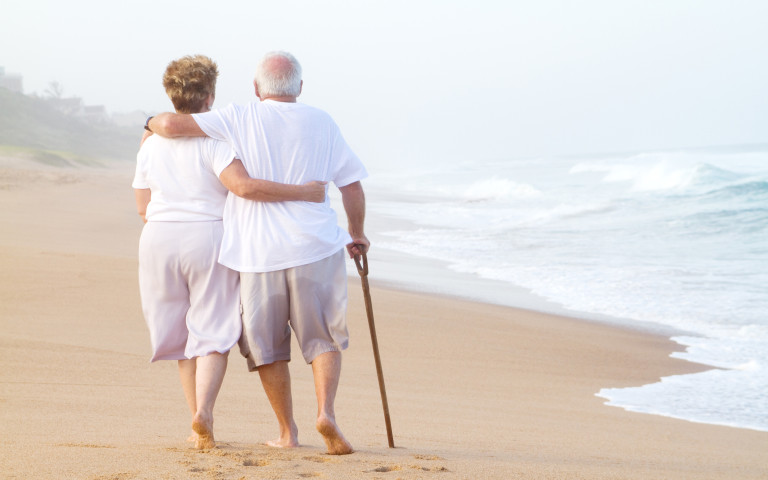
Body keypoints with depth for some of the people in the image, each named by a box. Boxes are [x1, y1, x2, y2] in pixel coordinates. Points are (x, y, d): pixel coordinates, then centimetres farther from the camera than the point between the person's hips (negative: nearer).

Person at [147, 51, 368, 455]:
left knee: (268, 347, 13)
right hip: (316, 247, 1)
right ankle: (326, 412, -14)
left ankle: (287, 432, 16)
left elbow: (171, 125, -8)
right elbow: (353, 186, 9)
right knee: (323, 340, 8)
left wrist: (153, 122, 16)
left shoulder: (239, 119, 0)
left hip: (258, 253, -1)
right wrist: (357, 234, 25)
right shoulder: (321, 123, 7)